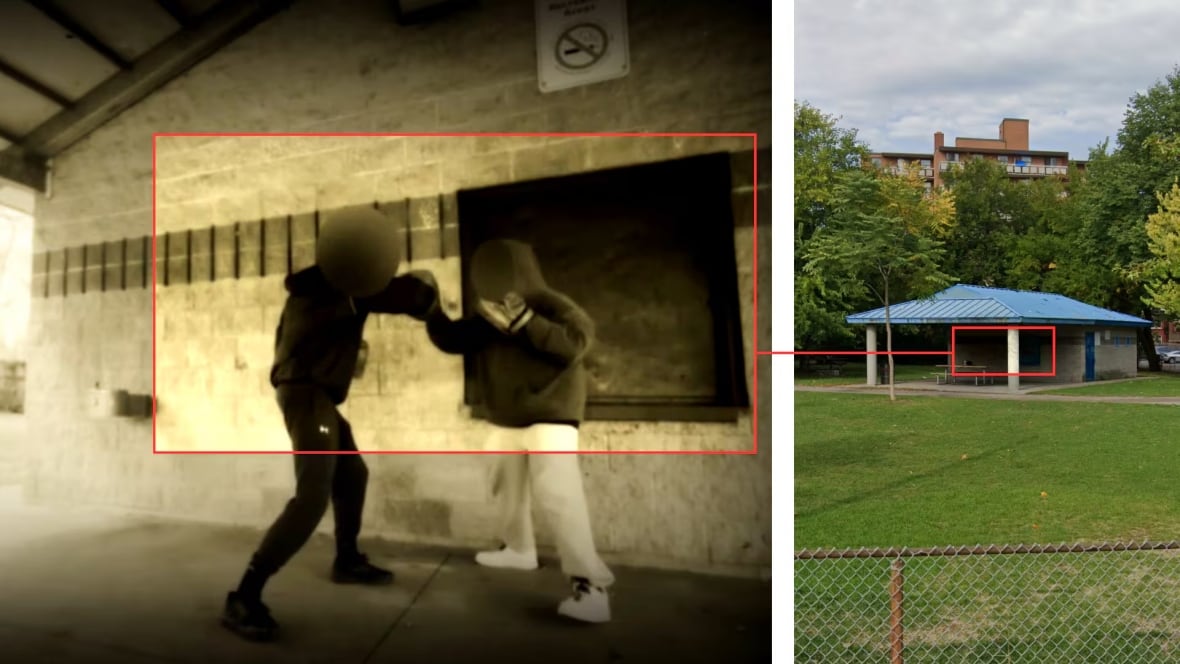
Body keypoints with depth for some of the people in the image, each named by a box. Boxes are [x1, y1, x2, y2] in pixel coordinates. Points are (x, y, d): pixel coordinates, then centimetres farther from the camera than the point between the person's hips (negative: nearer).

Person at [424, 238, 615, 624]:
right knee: (508, 488, 22)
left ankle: (590, 586, -23)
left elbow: (576, 342, -28)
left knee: (557, 497, -21)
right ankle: (519, 549, 45)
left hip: (549, 419, -8)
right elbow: (452, 340, 8)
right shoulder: (489, 316, 8)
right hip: (506, 422, 8)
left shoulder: (550, 305, -12)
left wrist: (524, 322, -33)